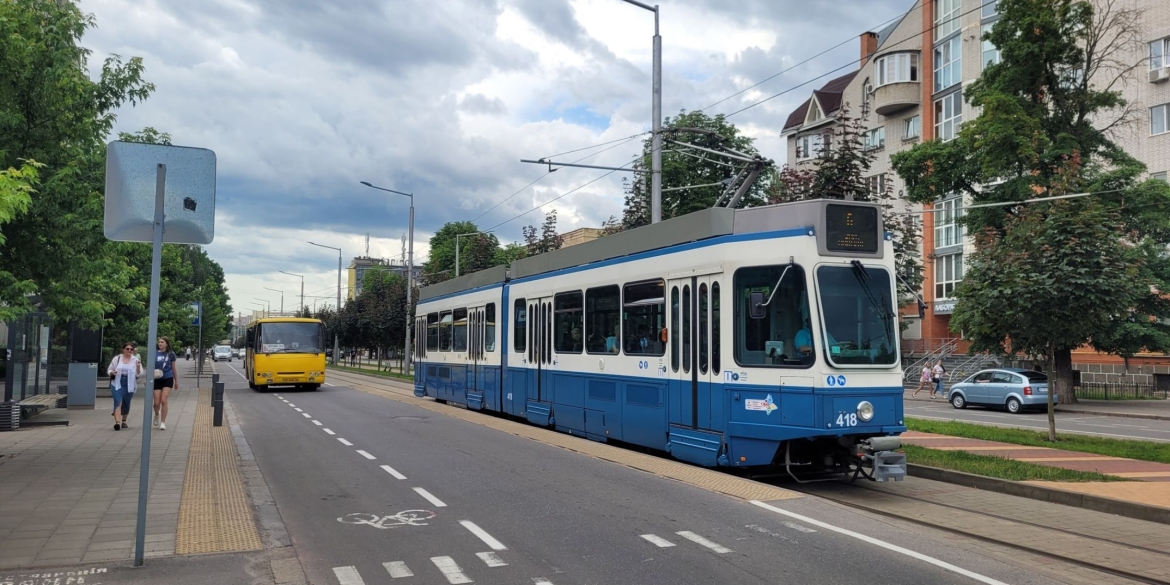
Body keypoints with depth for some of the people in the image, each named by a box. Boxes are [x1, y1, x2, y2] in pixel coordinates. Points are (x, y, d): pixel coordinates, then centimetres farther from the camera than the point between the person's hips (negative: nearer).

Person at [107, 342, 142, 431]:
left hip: (129, 385, 1)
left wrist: (138, 367, -19)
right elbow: (109, 370, 12)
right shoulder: (117, 359, 4)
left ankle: (123, 421, 32)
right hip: (117, 384, -1)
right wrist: (112, 372, -11)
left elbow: (139, 374, 0)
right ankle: (117, 422, -23)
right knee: (118, 402, -15)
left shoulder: (135, 360, 3)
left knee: (126, 403, 12)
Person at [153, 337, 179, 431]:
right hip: (157, 380, 1)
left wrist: (176, 381, 15)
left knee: (163, 400, -12)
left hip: (168, 379, -1)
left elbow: (173, 369, 10)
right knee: (157, 403, -1)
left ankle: (163, 422, 0)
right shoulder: (154, 354, 3)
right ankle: (157, 415, 34)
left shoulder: (171, 354, 2)